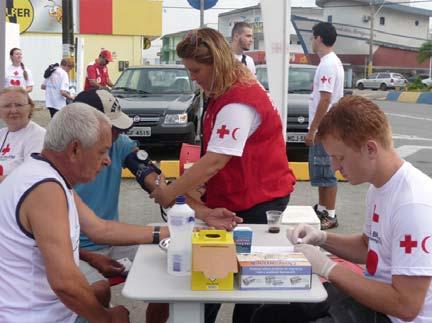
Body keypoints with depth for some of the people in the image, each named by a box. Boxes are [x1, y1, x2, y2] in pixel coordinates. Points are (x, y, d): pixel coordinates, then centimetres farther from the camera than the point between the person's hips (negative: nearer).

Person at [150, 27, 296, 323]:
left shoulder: (238, 102, -24)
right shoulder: (226, 93, 10)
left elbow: (214, 162, -27)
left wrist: (171, 193, -19)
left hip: (258, 201, -10)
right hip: (236, 198, 10)